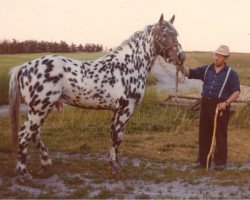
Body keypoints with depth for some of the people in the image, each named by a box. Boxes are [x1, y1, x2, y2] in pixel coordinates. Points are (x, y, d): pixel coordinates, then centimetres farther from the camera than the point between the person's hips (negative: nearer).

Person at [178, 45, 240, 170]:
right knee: (204, 134, 9)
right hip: (205, 104, 4)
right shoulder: (206, 70, 11)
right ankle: (203, 161, 19)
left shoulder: (231, 73, 0)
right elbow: (189, 73, 4)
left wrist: (226, 103, -19)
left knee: (220, 134, 1)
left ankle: (220, 162, 10)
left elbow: (236, 92, -4)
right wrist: (181, 66, -16)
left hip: (220, 106, -4)